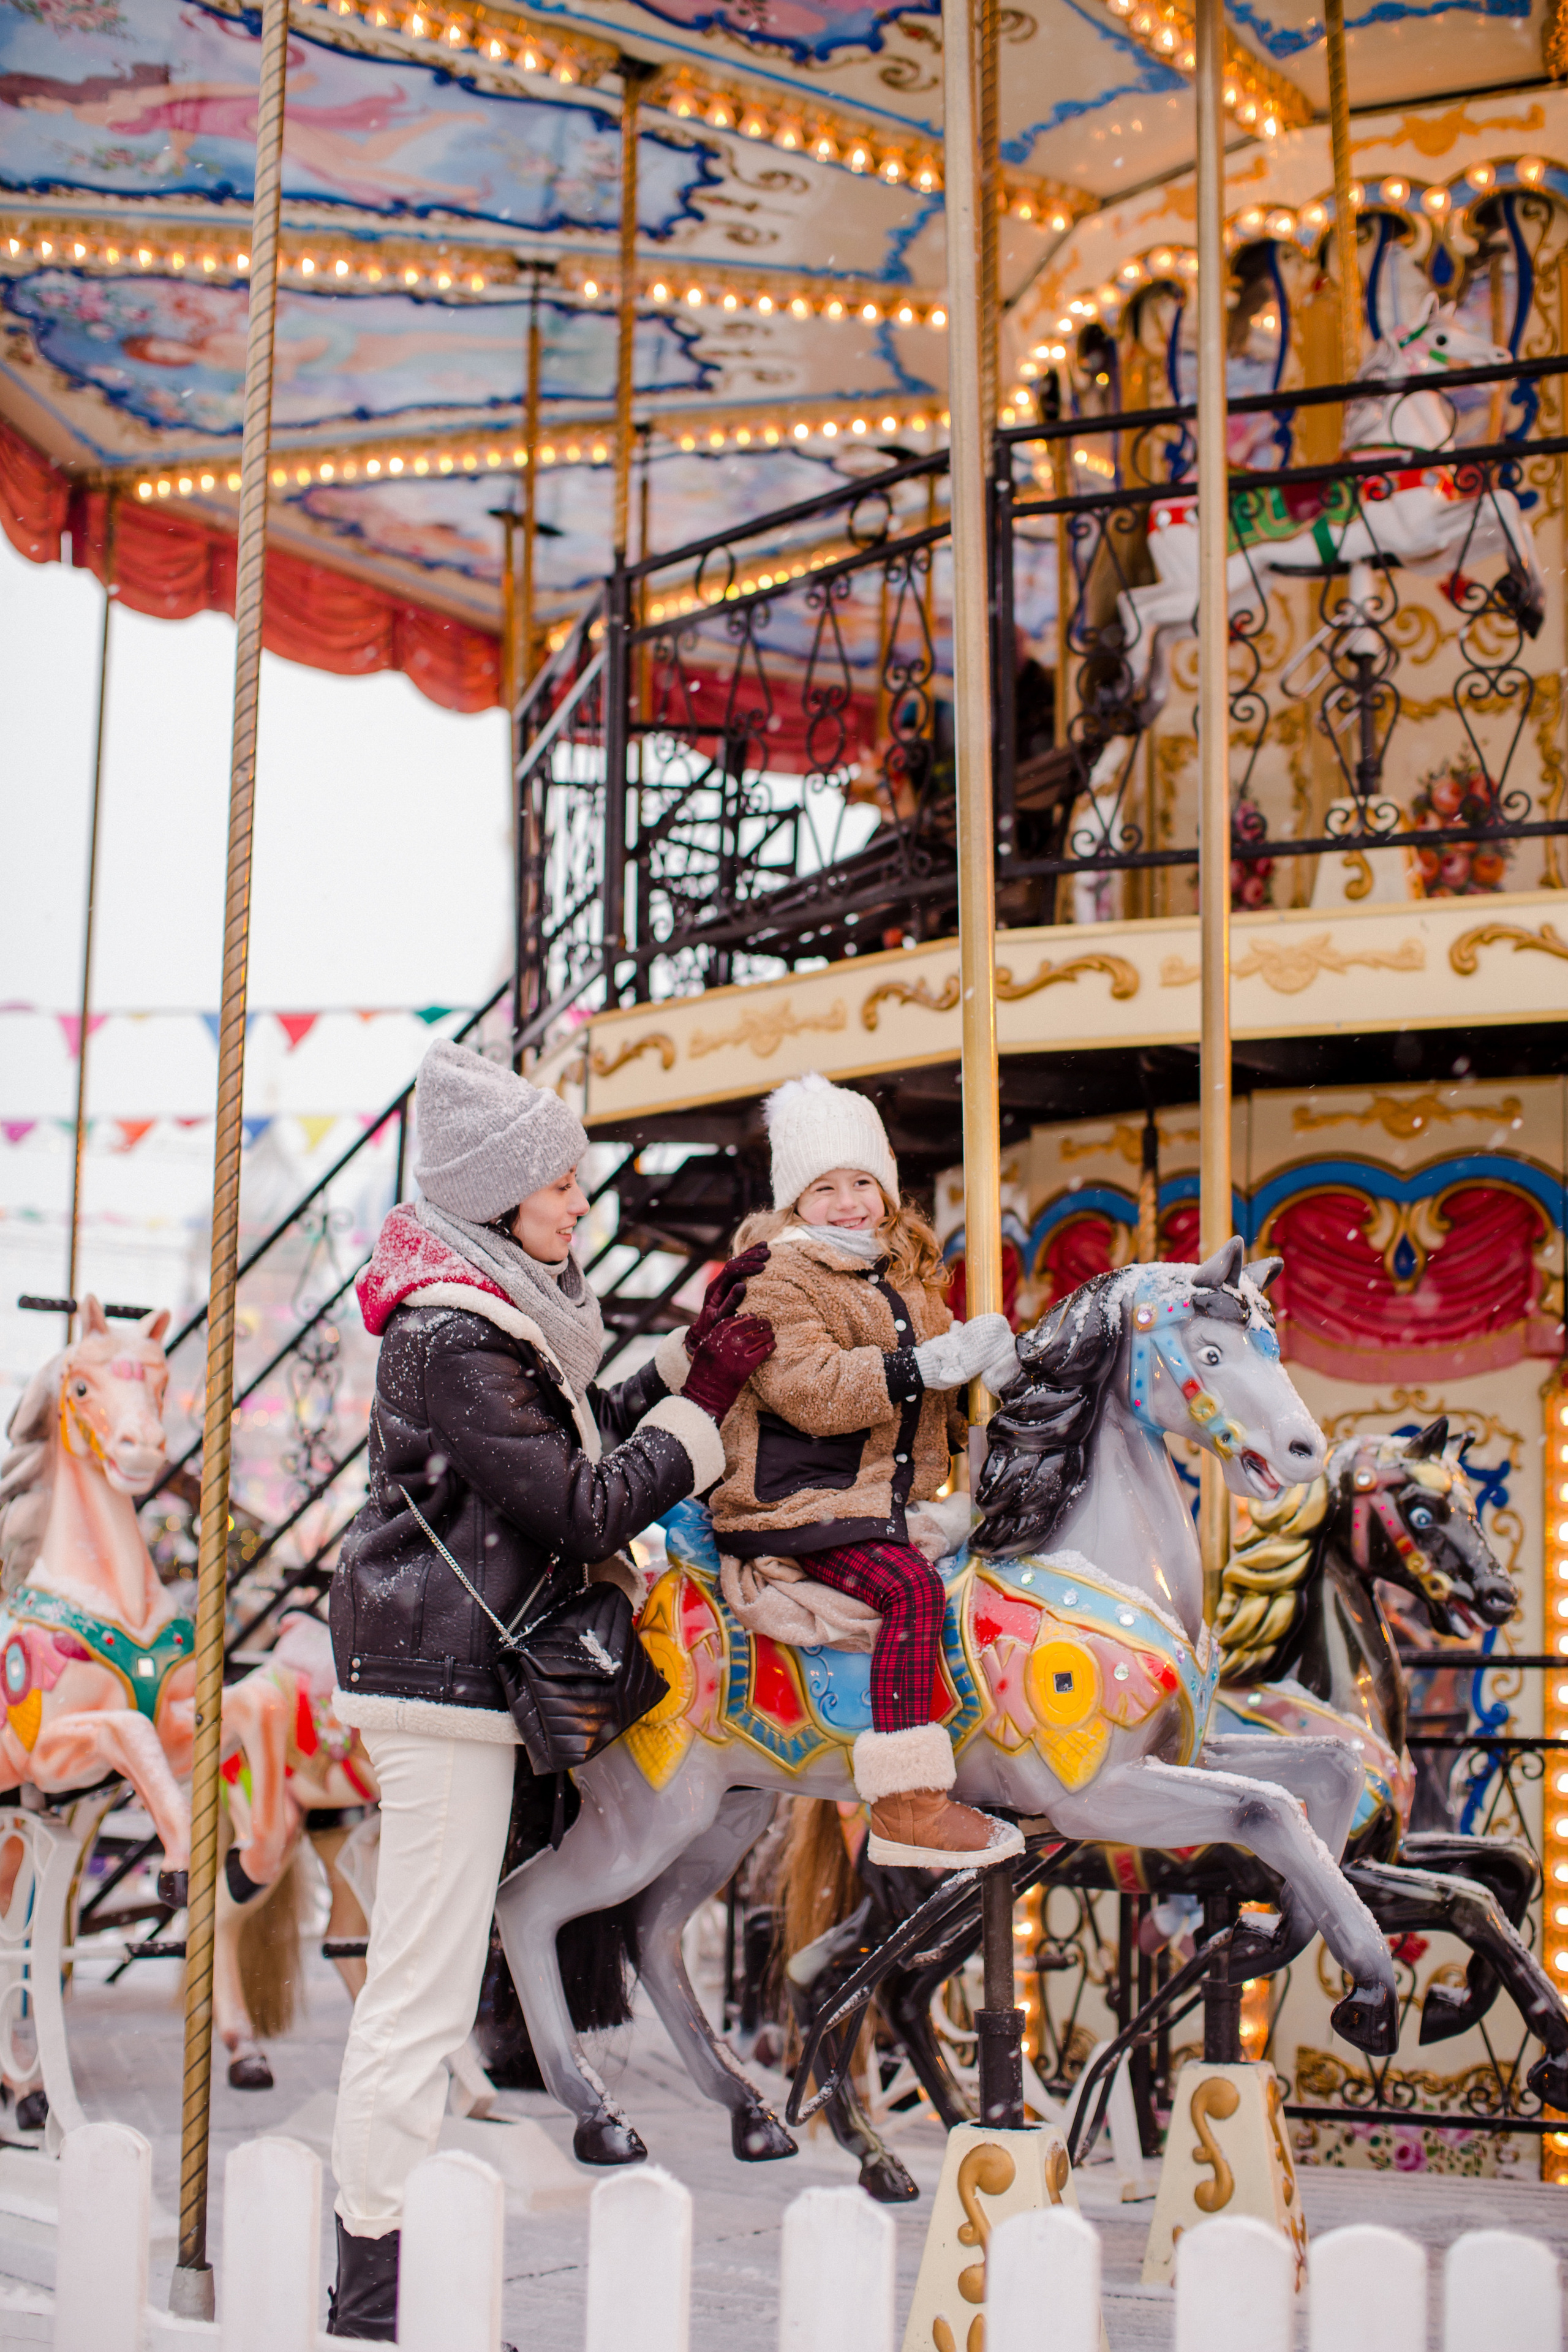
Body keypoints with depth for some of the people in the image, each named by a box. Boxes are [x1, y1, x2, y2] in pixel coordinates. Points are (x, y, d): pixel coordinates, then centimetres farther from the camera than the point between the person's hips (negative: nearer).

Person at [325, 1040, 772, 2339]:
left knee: (423, 1986, 15)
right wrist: (707, 1389, -12)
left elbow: (584, 1436, 18)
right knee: (423, 1989, -4)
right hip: (444, 1672, -11)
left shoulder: (498, 1309, 12)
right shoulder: (453, 1339, -19)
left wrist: (689, 1350, 10)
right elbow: (586, 1507, -19)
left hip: (447, 1661, 11)